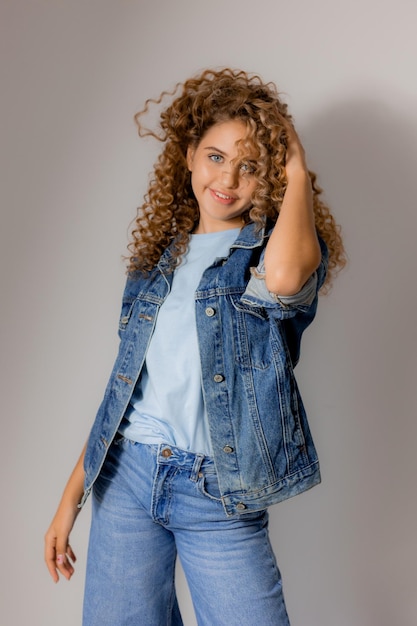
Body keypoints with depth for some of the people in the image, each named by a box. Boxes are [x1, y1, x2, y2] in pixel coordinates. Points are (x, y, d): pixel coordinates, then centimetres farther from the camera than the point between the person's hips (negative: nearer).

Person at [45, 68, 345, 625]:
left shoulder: (270, 246, -3)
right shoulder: (158, 256, 10)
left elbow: (282, 278, -31)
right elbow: (125, 385, 12)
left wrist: (298, 175, -12)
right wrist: (71, 498, 12)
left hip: (218, 494, -3)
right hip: (125, 474, 4)